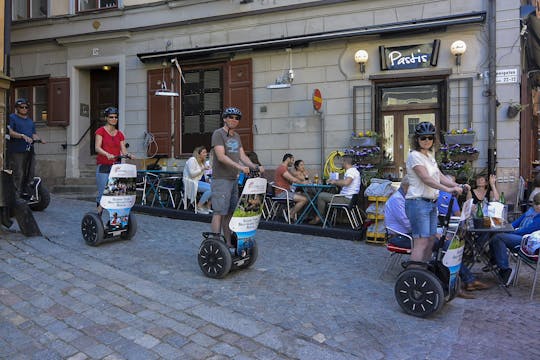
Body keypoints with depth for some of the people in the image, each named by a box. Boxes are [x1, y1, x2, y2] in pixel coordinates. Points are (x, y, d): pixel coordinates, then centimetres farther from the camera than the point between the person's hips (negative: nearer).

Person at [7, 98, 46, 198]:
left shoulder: (30, 121, 23)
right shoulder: (12, 118, 3)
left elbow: (34, 134, 18)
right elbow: (10, 132, -9)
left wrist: (39, 139, -3)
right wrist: (23, 136, -22)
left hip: (29, 150, 6)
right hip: (16, 151, -6)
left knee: (31, 172, 7)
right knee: (18, 174, -6)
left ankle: (27, 190, 17)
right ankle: (18, 193, -1)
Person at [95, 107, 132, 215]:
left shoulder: (119, 134, 15)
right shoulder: (101, 131, 2)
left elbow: (123, 150, 6)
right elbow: (97, 147, -12)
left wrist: (129, 155, -16)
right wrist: (107, 154, -31)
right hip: (103, 166, -4)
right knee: (103, 193, -7)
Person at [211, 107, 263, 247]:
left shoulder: (237, 136, 18)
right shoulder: (218, 134, -8)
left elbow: (242, 156, 13)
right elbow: (221, 156, -19)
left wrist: (255, 167, -4)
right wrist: (240, 167, -28)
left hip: (233, 179, 8)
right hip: (220, 179, -8)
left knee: (229, 212, 11)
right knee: (219, 212, -9)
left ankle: (228, 243, 18)